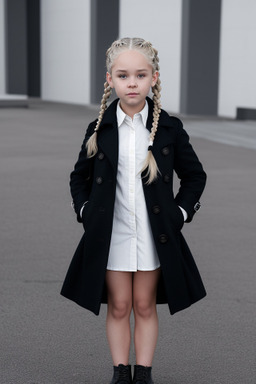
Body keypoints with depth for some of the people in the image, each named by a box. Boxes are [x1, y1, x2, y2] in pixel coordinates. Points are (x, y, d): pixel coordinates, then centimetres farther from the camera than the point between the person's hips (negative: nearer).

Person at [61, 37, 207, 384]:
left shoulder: (170, 128, -2)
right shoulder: (99, 130, 0)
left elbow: (194, 175, 9)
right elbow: (79, 177, 14)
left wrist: (180, 212, 0)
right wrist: (85, 211, 2)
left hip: (155, 234, 0)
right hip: (111, 234, 1)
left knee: (145, 306, 9)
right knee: (118, 306, 8)